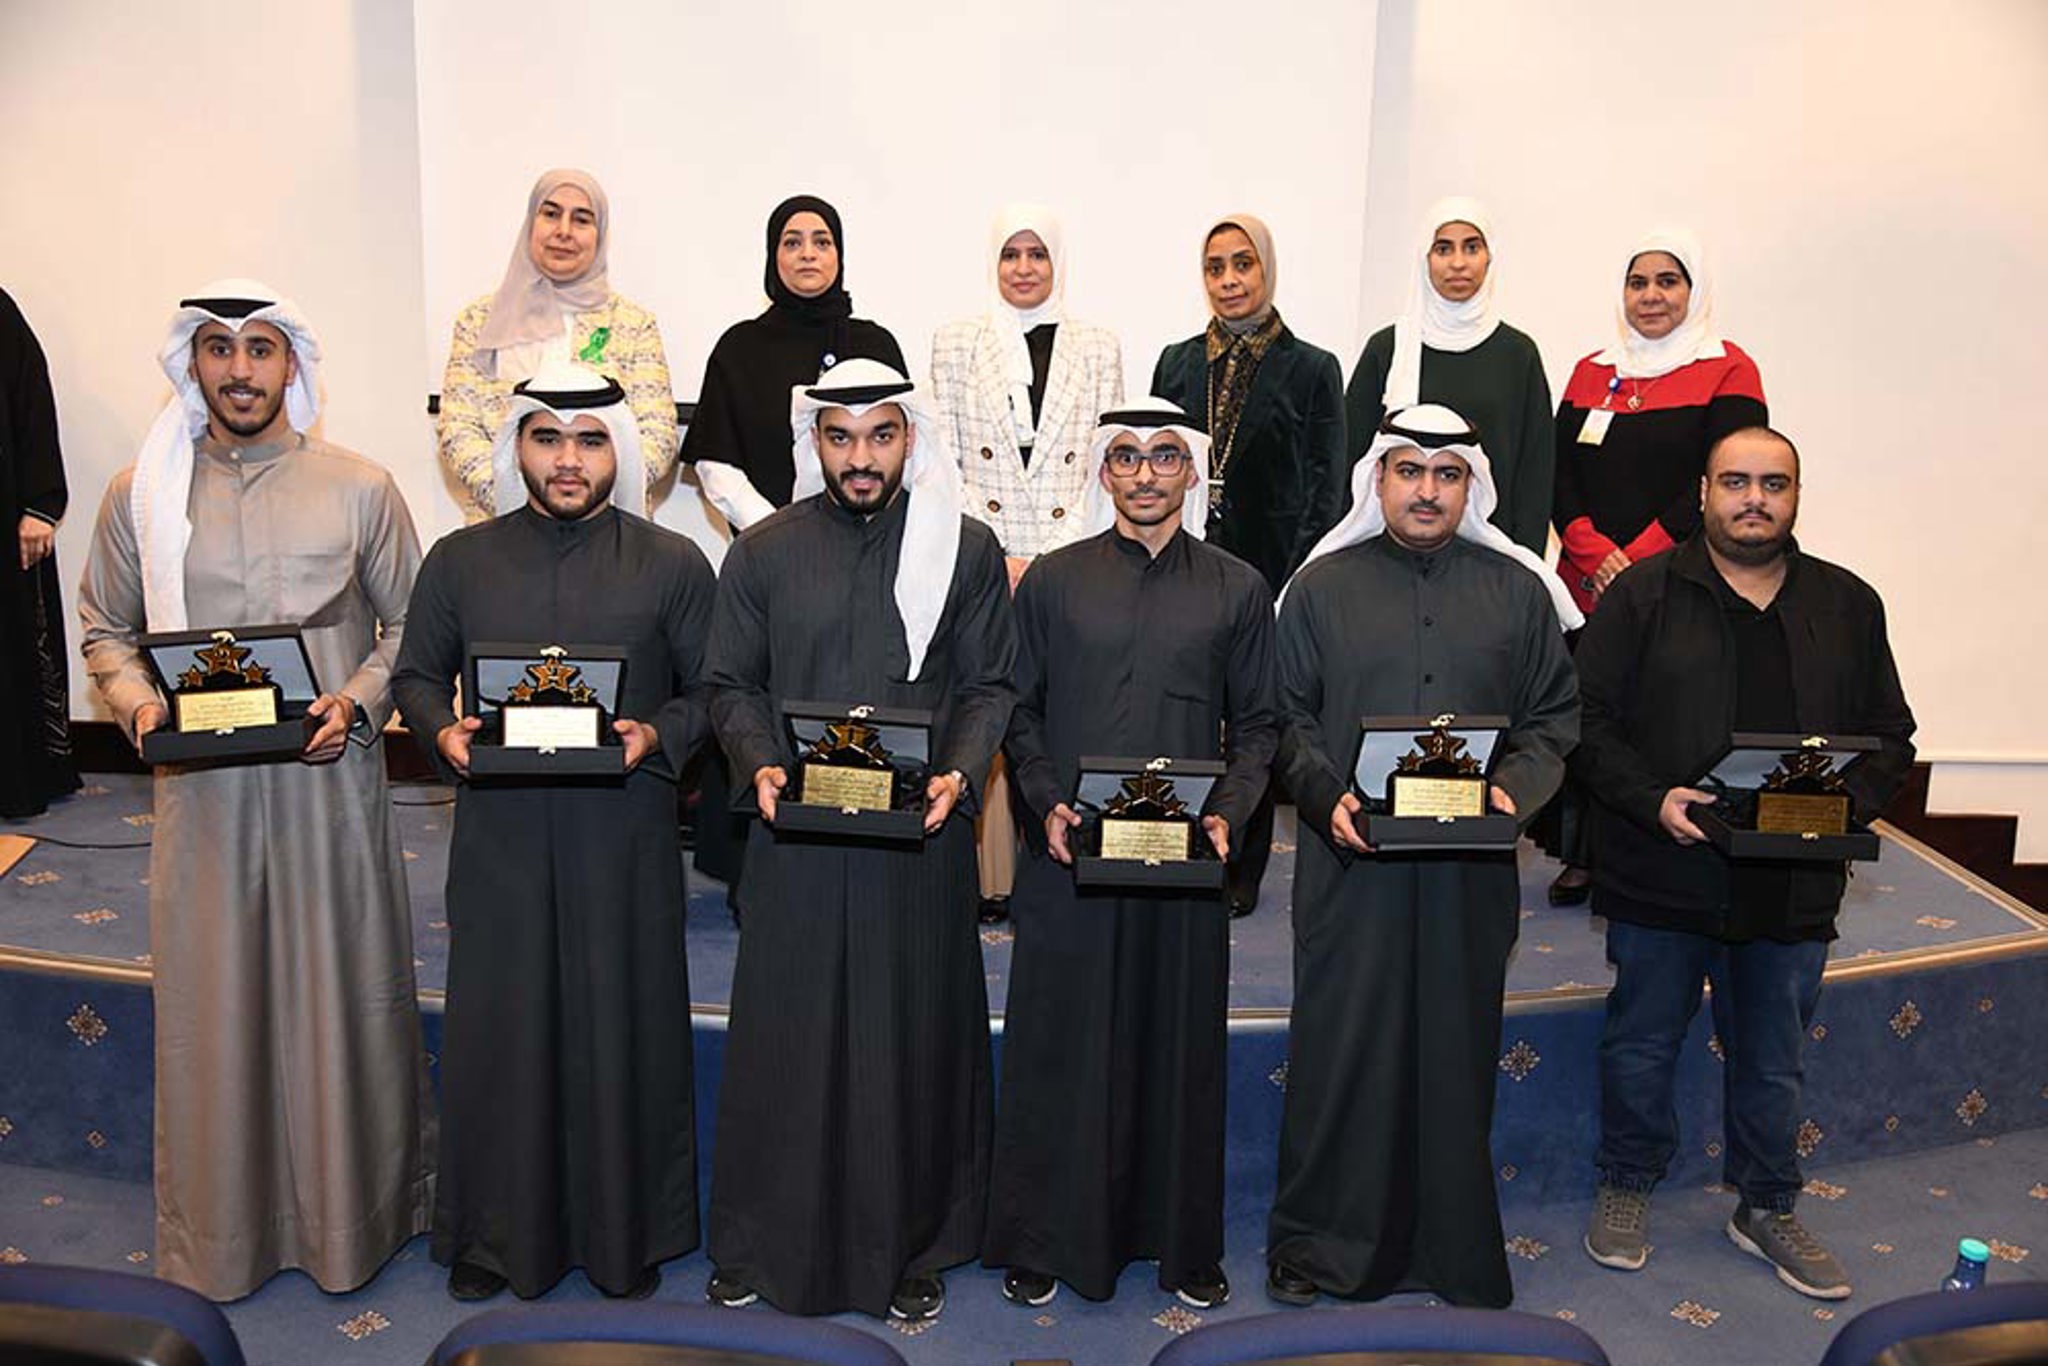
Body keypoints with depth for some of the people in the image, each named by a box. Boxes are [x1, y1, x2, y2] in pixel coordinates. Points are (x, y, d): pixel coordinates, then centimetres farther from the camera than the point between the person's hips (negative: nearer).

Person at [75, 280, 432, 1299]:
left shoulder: (360, 489, 0)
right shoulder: (138, 496, 4)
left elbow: (408, 625, 6)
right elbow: (105, 630, 13)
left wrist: (358, 700, -10)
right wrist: (137, 702, -6)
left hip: (329, 782, -1)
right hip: (202, 786, 1)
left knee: (343, 995, 7)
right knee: (211, 1007, 10)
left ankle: (351, 1211, 26)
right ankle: (219, 1235, 28)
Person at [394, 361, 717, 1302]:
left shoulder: (673, 565, 1)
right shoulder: (458, 562, 6)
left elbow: (711, 689, 3)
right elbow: (416, 673, 13)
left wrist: (658, 738, -15)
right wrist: (444, 732, -7)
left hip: (623, 837, -1)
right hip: (500, 835, 2)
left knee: (621, 1027, 7)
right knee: (499, 1025, 10)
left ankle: (626, 1229, 25)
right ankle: (496, 1231, 29)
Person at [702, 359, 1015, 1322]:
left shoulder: (967, 550, 4)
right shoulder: (764, 552, 5)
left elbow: (989, 684, 4)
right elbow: (731, 684, 7)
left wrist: (959, 773, -13)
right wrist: (760, 763, -11)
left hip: (923, 835, 0)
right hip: (796, 837, 1)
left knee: (917, 1037, 8)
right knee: (785, 1035, 8)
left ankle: (910, 1249, 25)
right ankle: (761, 1244, 26)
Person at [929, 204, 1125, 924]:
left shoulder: (1098, 347, 11)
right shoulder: (957, 343, 9)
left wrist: (1063, 556, -4)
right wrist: (994, 557, -5)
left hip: (1071, 562, 1)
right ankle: (989, 879, 5)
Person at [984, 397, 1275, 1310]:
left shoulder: (1237, 590, 7)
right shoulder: (1052, 582, 5)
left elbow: (1257, 724, 8)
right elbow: (1021, 712, 6)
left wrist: (1227, 814, -7)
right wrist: (1046, 802, -9)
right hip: (1070, 855, 0)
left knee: (1180, 1047, 9)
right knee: (1060, 1047, 6)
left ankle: (1185, 1243, 26)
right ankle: (1044, 1241, 22)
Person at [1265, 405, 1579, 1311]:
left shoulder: (1518, 590, 9)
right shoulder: (1322, 586, 6)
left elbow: (1553, 717, 10)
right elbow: (1288, 718, 5)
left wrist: (1512, 792, -8)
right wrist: (1326, 797, -12)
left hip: (1473, 864, 2)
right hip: (1351, 860, -1)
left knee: (1457, 1053, 10)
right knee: (1338, 1049, 3)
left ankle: (1454, 1253, 27)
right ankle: (1319, 1248, 19)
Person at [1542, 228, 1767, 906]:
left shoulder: (1728, 371, 3)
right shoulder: (1591, 372, 15)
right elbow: (1559, 474, 7)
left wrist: (1636, 561, -14)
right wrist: (1596, 554, -10)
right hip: (1585, 584, 3)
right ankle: (1580, 857, 17)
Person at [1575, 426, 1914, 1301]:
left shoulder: (1847, 605, 8)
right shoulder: (1644, 594, -3)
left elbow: (1890, 736, 10)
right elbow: (1587, 720, -6)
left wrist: (1847, 803, -9)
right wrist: (1651, 799, -19)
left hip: (1792, 886, 3)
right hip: (1660, 876, -2)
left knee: (1773, 1062, 17)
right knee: (1642, 1045, 12)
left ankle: (1767, 1209, 36)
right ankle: (1627, 1185, 33)